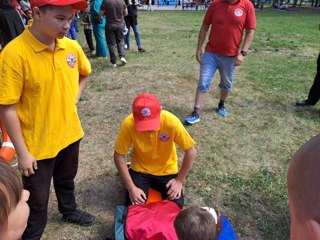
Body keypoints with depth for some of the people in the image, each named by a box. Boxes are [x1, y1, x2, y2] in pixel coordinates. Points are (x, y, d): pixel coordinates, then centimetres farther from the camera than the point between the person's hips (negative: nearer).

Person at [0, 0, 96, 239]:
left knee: (67, 180, 29)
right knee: (37, 199, 14)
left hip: (69, 133, 5)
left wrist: (73, 100, 4)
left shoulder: (72, 46, -6)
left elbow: (84, 74, 16)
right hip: (38, 144, -5)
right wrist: (22, 152, -15)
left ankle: (69, 210, 56)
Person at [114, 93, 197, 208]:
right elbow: (119, 156, -17)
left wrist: (179, 180, -14)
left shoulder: (171, 122, -31)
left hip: (167, 170, 0)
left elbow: (191, 152, -19)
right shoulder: (128, 124, -29)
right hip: (140, 170, 0)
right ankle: (149, 185, 21)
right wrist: (131, 187, -19)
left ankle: (155, 185, 22)